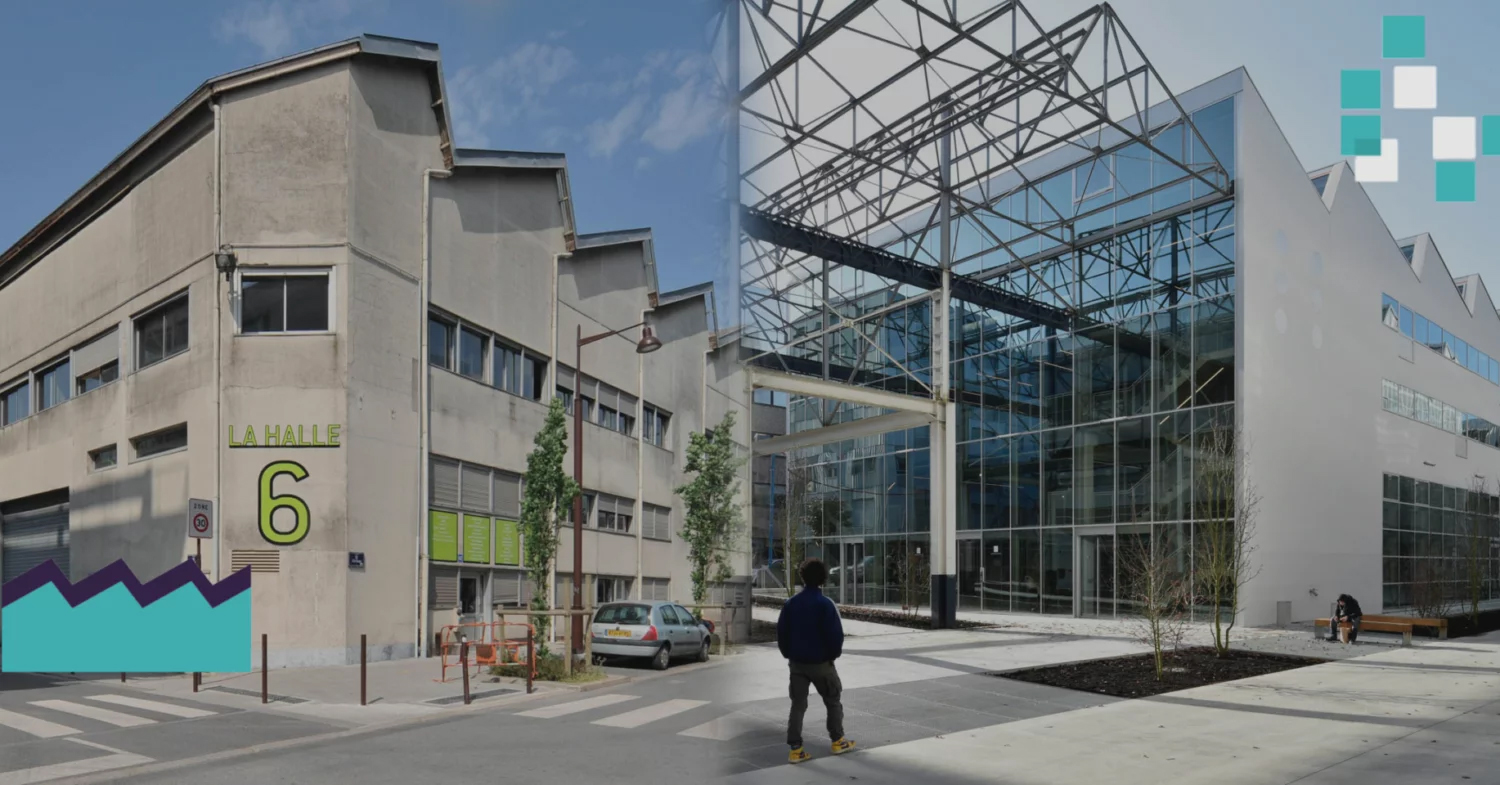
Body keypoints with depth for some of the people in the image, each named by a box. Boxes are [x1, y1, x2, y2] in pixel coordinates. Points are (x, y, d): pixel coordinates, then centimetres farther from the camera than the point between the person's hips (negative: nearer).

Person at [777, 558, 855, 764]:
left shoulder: (790, 604, 0)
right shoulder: (825, 604, -15)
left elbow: (781, 632, 2)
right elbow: (836, 635, -17)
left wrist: (789, 654, 13)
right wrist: (833, 654, 0)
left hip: (797, 662, 4)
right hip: (821, 662, -4)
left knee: (798, 705, 8)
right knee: (834, 701, 16)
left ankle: (795, 749, 5)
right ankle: (838, 741, 23)